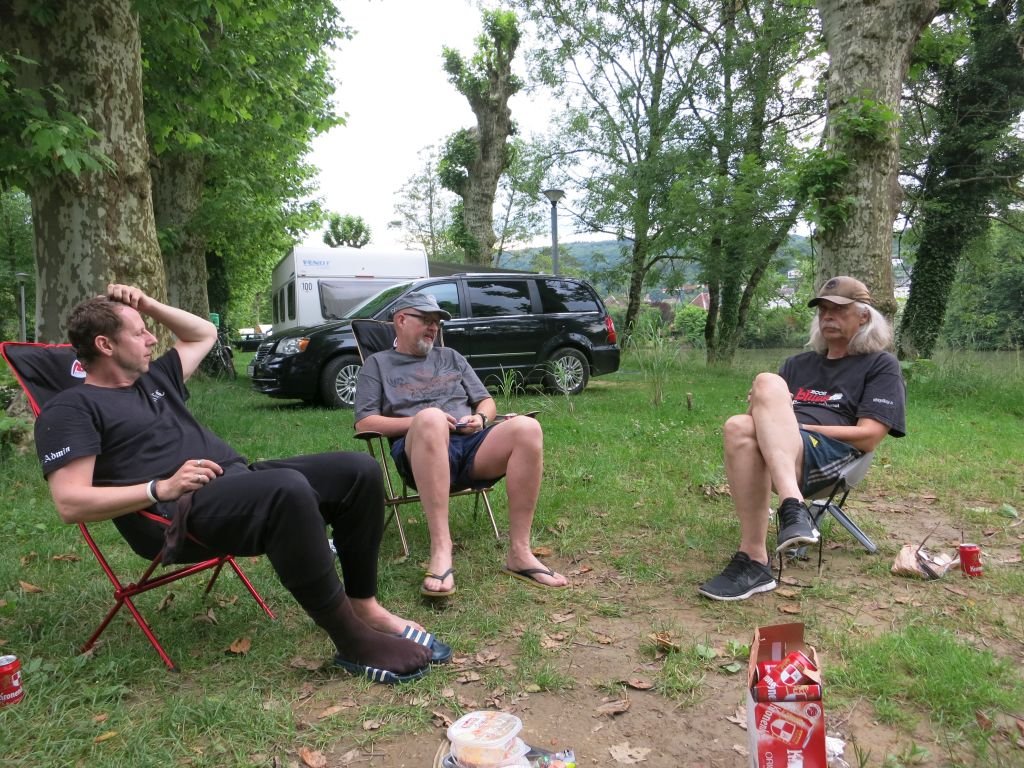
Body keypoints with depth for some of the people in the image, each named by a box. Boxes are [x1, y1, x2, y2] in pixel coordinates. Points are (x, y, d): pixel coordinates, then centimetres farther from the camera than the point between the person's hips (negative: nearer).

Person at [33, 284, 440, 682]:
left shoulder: (153, 378, 25)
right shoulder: (70, 409, 2)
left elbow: (204, 333, 39)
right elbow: (71, 503, -9)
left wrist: (149, 305, 23)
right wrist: (162, 488, -20)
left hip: (238, 478, 9)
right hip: (178, 513, -8)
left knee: (358, 470, -9)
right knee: (289, 490, -39)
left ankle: (365, 606, -3)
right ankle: (355, 642, -29)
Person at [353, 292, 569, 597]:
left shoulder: (450, 357, 30)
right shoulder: (378, 364, 18)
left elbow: (487, 401, 25)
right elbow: (364, 422, 5)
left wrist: (480, 418, 0)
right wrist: (422, 421, -8)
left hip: (472, 446, 4)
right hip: (421, 453, -3)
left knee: (527, 428, -27)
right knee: (430, 418, -39)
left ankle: (519, 552, -27)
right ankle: (441, 550, -43)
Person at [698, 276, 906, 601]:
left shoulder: (881, 365, 16)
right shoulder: (798, 364, 31)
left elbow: (868, 437, 1)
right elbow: (755, 415, 22)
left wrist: (794, 424, -4)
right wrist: (778, 421, -3)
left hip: (831, 458, -4)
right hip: (777, 455, 4)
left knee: (767, 383, -31)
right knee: (741, 428, -34)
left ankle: (792, 510, -48)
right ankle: (753, 560, -40)